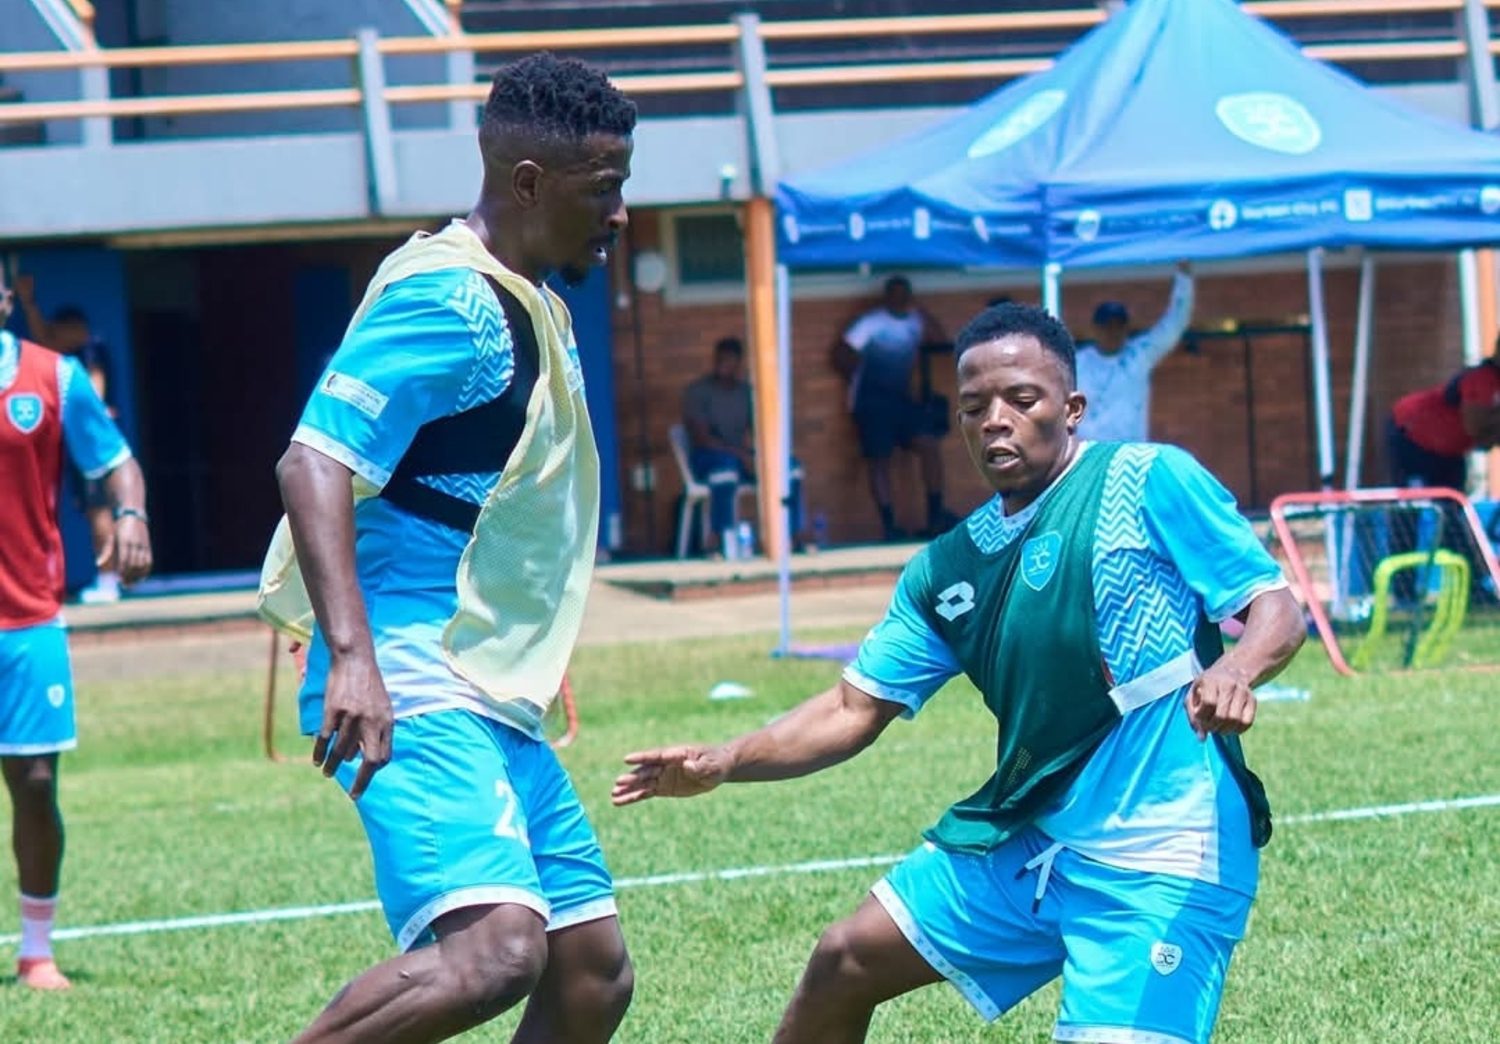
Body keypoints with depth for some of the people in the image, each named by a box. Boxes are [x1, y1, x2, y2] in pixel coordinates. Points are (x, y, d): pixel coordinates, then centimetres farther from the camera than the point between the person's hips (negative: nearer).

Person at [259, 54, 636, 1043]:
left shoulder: (532, 304, 17)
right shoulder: (450, 300, -14)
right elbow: (314, 460, -23)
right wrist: (352, 656, -33)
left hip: (496, 705, 10)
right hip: (412, 695, -10)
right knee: (496, 948, -28)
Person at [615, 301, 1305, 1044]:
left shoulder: (1150, 481, -8)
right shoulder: (949, 569, 9)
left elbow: (1276, 608, -10)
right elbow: (854, 709, 11)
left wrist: (1234, 670, -33)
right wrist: (724, 763, -4)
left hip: (1157, 859, -7)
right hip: (1023, 835, 7)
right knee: (843, 965, 15)